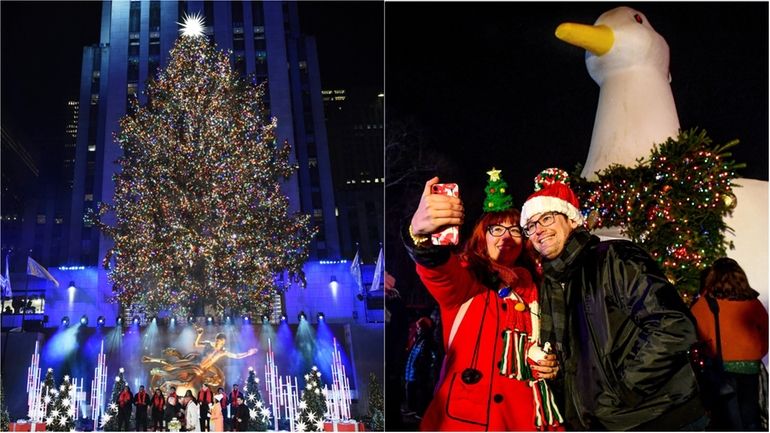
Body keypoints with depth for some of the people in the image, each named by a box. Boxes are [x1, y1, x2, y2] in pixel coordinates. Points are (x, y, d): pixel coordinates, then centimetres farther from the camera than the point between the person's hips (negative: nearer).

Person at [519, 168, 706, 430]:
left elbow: (675, 327, -20)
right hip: (595, 423, 7)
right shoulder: (549, 287, 12)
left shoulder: (614, 259, -10)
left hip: (660, 419, -7)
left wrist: (623, 388, -18)